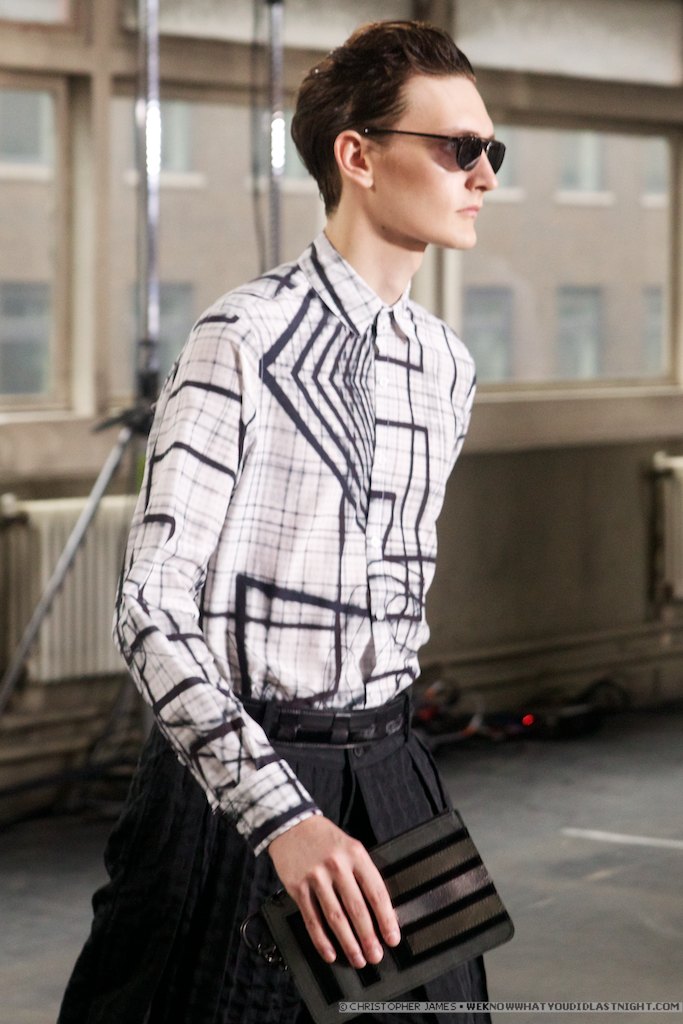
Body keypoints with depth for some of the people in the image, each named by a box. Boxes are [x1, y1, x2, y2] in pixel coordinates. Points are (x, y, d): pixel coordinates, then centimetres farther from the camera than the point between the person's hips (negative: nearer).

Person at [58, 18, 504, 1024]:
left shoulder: (447, 366, 7)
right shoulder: (247, 339, -15)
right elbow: (152, 605, -21)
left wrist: (384, 747, 18)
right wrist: (284, 817, -28)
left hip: (390, 778, 6)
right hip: (240, 781, -6)